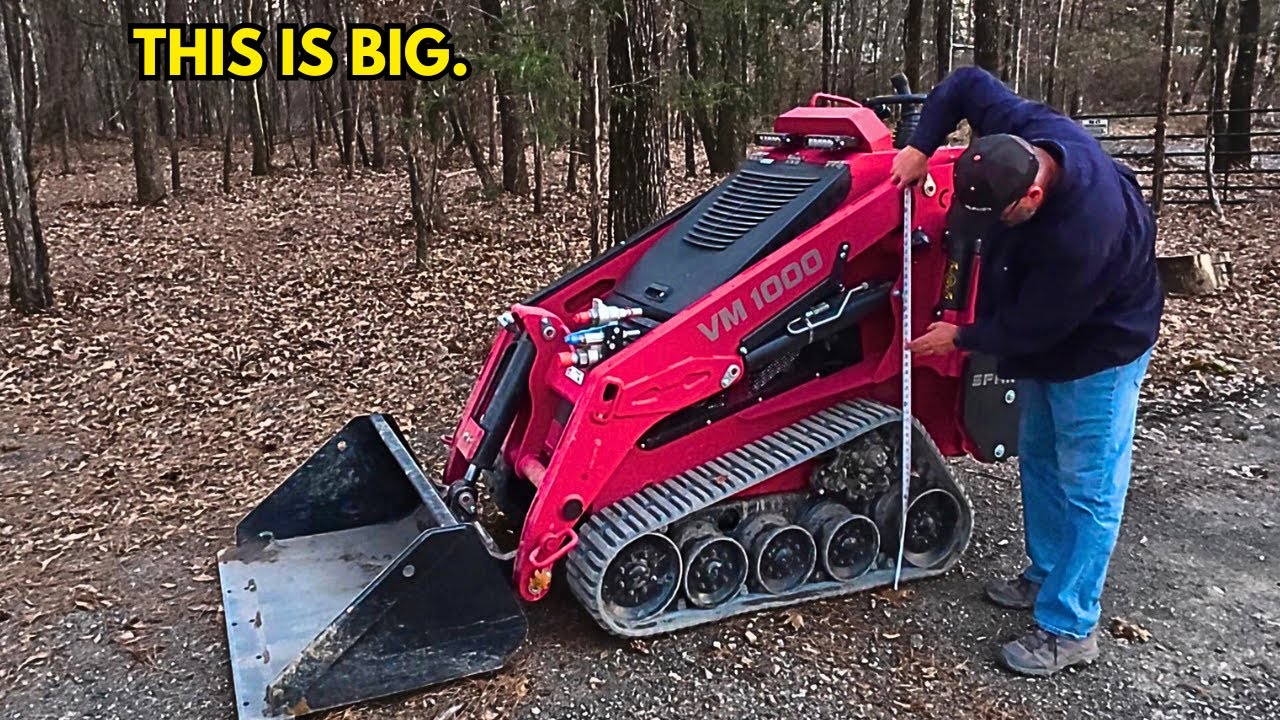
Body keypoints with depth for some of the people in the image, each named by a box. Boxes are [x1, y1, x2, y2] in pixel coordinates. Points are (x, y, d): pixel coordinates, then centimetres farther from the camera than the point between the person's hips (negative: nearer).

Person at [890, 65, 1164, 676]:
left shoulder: (1081, 232, -41)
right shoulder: (1020, 132, -21)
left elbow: (1033, 327, -28)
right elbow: (965, 83, -2)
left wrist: (961, 339, -13)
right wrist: (920, 148, -12)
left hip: (1097, 350, -9)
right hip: (1046, 334, 9)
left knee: (1087, 489, 0)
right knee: (1039, 461, 19)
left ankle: (1068, 630, 9)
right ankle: (1047, 576, 36)